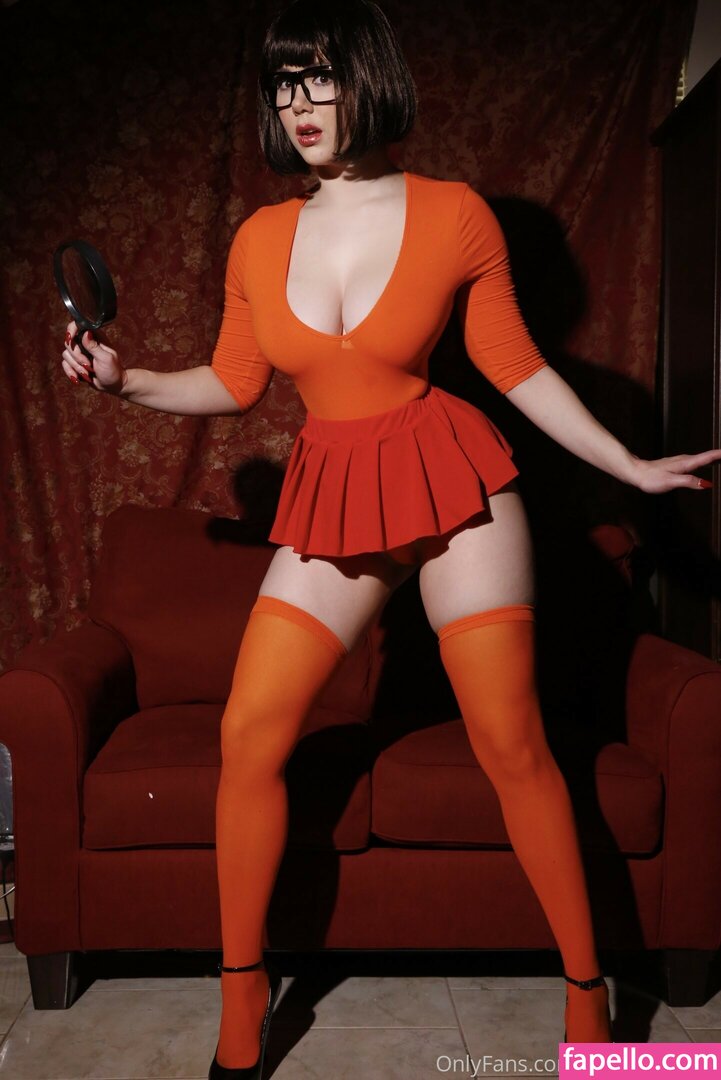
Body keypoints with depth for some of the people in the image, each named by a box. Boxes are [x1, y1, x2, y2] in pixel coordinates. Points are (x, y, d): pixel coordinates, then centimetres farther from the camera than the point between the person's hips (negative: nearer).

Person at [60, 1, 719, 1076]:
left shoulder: (455, 214, -4)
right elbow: (235, 382, 13)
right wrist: (128, 380, 1)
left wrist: (633, 468, 3)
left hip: (452, 480, -3)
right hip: (329, 498, 4)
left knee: (512, 745, -1)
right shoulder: (260, 239, 4)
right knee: (248, 735, -4)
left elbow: (518, 367, 2)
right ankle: (242, 991, 17)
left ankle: (586, 986, 21)